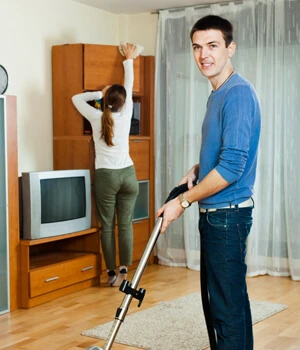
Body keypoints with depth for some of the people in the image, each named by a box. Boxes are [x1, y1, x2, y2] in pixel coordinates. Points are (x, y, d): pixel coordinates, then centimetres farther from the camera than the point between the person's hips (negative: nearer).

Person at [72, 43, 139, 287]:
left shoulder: (96, 118, -4)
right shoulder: (126, 115, -1)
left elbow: (76, 98, 13)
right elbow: (129, 87, 14)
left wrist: (98, 94, 17)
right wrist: (129, 60, 27)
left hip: (106, 176, -1)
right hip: (128, 174, 2)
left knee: (107, 226, 5)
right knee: (126, 224, 4)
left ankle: (112, 273, 8)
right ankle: (123, 272, 3)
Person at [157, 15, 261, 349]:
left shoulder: (238, 93, -16)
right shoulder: (218, 94, 15)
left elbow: (232, 167, -22)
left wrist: (183, 201, -14)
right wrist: (196, 169, 7)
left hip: (227, 213, -10)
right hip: (217, 213, 10)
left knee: (227, 306, -4)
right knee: (232, 298, 18)